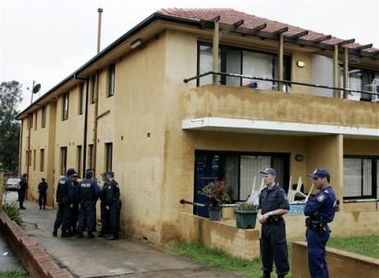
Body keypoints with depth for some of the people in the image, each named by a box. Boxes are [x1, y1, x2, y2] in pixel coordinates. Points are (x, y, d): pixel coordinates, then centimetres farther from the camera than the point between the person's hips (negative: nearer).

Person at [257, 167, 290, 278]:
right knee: (265, 251, 14)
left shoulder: (279, 191, -11)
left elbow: (285, 209, -17)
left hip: (276, 225, -7)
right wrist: (259, 215, -3)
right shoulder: (263, 192, 11)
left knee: (279, 252, -1)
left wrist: (269, 214, -18)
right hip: (265, 225, 7)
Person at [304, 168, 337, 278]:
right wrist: (312, 201, -3)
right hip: (320, 230, 10)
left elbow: (307, 210, -23)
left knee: (315, 262, -4)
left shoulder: (324, 194, -21)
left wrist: (309, 201, -5)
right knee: (320, 260, 18)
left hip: (316, 231, -10)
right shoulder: (329, 192, 13)